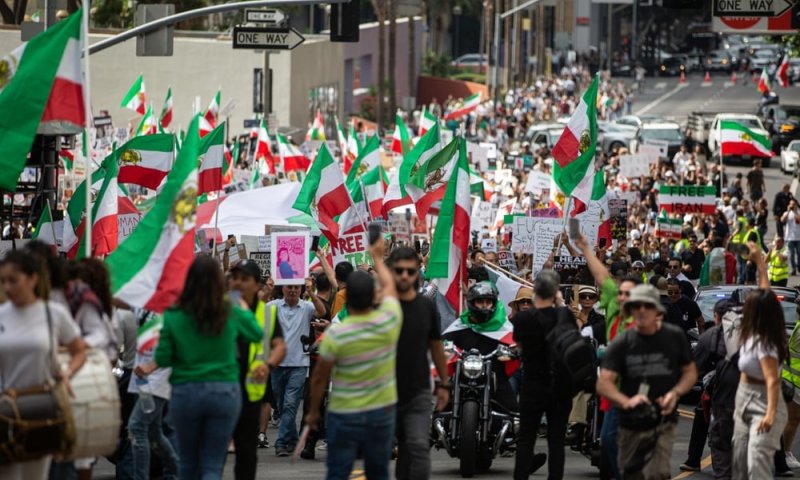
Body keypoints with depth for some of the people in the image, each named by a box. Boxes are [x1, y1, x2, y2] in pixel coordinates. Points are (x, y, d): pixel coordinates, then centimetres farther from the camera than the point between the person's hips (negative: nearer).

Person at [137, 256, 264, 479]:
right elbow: (257, 334, 15)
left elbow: (163, 358, -4)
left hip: (185, 393, 0)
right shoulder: (231, 313, -2)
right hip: (225, 392, 0)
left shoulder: (173, 316, -6)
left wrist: (149, 368, 17)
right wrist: (245, 310, 33)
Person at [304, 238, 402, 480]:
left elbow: (320, 378, -8)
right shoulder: (389, 321, -9)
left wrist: (313, 411, 8)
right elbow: (389, 286, 13)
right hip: (383, 412, 3)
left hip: (344, 414, -3)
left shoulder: (335, 334, -17)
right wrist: (378, 257, 30)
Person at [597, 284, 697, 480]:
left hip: (663, 421, -1)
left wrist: (675, 393, -14)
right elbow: (603, 383, -10)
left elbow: (690, 372, 8)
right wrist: (626, 401, -30)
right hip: (631, 424, 1)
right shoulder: (621, 344, -5)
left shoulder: (675, 337, -2)